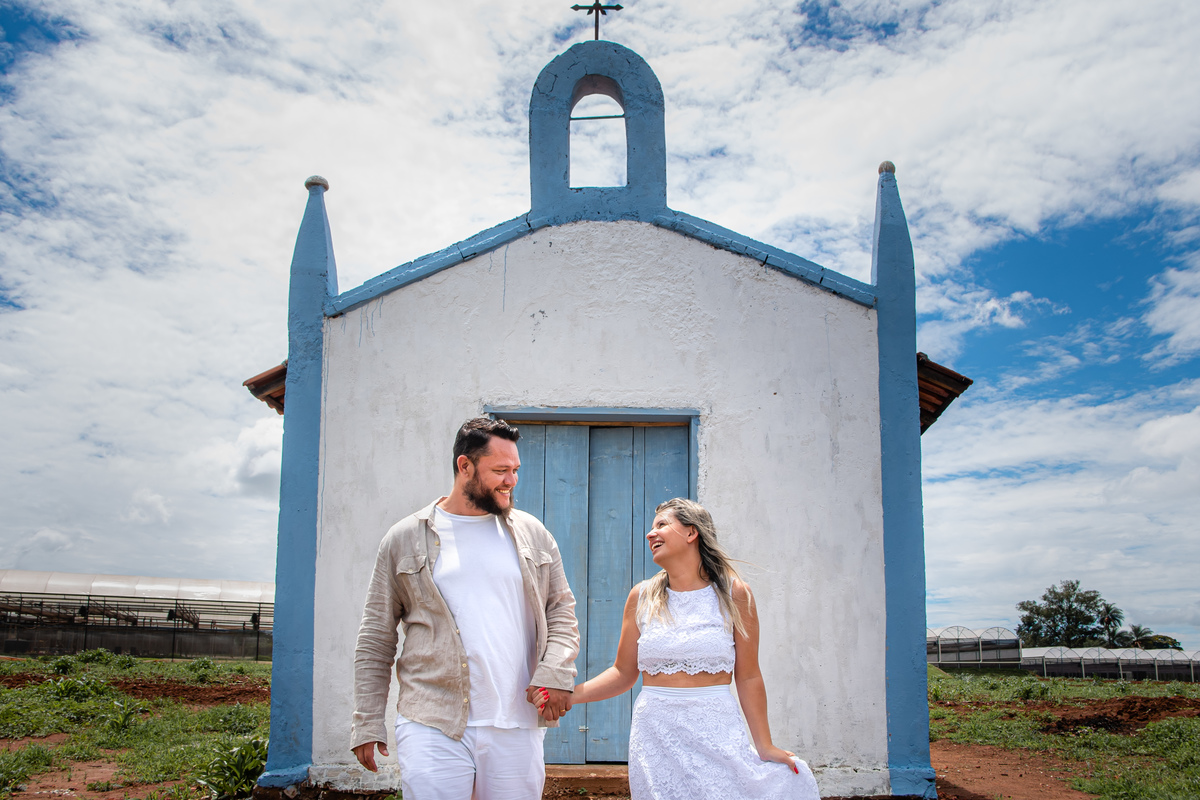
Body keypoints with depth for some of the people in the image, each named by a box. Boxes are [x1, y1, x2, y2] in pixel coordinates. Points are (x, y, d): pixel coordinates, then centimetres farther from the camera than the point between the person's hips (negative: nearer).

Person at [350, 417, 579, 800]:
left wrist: (556, 673, -6)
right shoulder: (405, 539, 4)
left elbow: (562, 611, 13)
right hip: (432, 727, -2)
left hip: (517, 728, 2)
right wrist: (366, 723, 2)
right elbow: (376, 638, 6)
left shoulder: (532, 534, 11)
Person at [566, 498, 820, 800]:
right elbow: (623, 673, 7)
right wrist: (566, 695, -4)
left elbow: (748, 678, 0)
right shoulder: (642, 597, 5)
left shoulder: (733, 594, -2)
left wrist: (765, 747, 1)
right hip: (655, 735, 2)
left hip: (716, 731, -2)